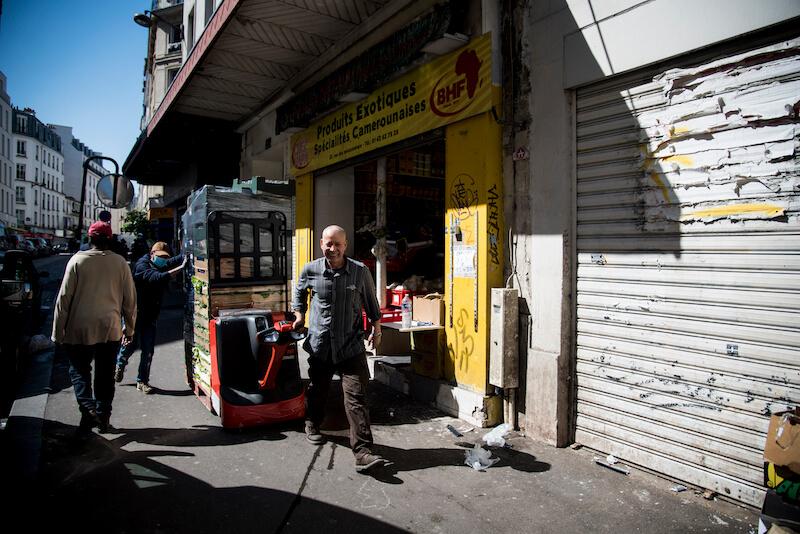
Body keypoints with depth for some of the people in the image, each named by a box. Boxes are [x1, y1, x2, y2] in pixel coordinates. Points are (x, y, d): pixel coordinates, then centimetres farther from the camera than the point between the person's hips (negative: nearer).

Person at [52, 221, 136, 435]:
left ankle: (88, 408, -8)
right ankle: (103, 417, 19)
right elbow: (130, 299, 4)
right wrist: (129, 328, 14)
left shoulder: (77, 260, -6)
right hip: (111, 328, 2)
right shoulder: (120, 263, -1)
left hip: (80, 328, -2)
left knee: (79, 370, 12)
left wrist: (58, 331, 3)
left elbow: (64, 298, -5)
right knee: (105, 374, 12)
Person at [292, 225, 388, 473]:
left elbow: (370, 301, 9)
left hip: (352, 345, -2)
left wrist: (376, 328, 14)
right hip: (319, 344, 2)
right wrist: (299, 315, 10)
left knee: (356, 397, -7)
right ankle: (312, 425, 49)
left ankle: (363, 452, -4)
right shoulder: (310, 270, -3)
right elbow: (299, 292, 19)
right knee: (318, 389, 21)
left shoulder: (360, 271, -6)